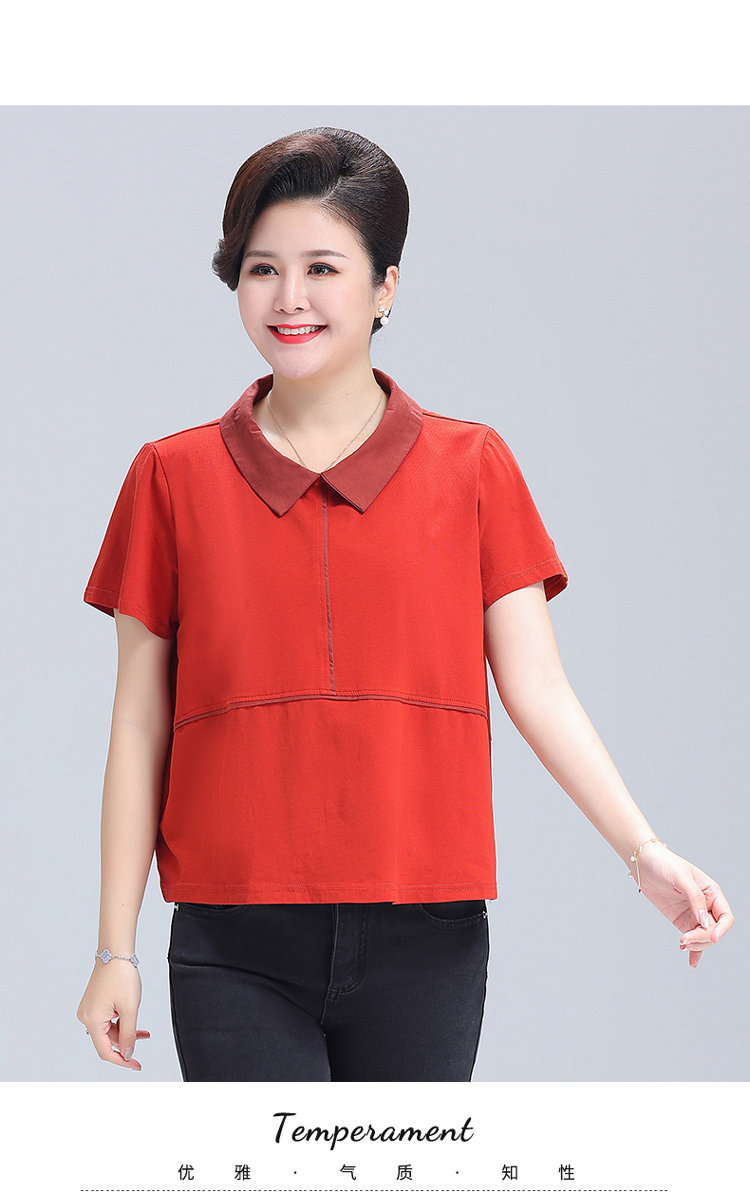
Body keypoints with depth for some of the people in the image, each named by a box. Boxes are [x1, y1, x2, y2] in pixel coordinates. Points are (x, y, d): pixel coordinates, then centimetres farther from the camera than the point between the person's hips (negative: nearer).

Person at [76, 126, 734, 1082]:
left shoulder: (472, 467, 6)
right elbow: (139, 726, 6)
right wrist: (116, 949, 4)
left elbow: (538, 690, 2)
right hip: (237, 949, 0)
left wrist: (644, 855, -12)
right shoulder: (175, 477, 5)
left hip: (424, 941, 1)